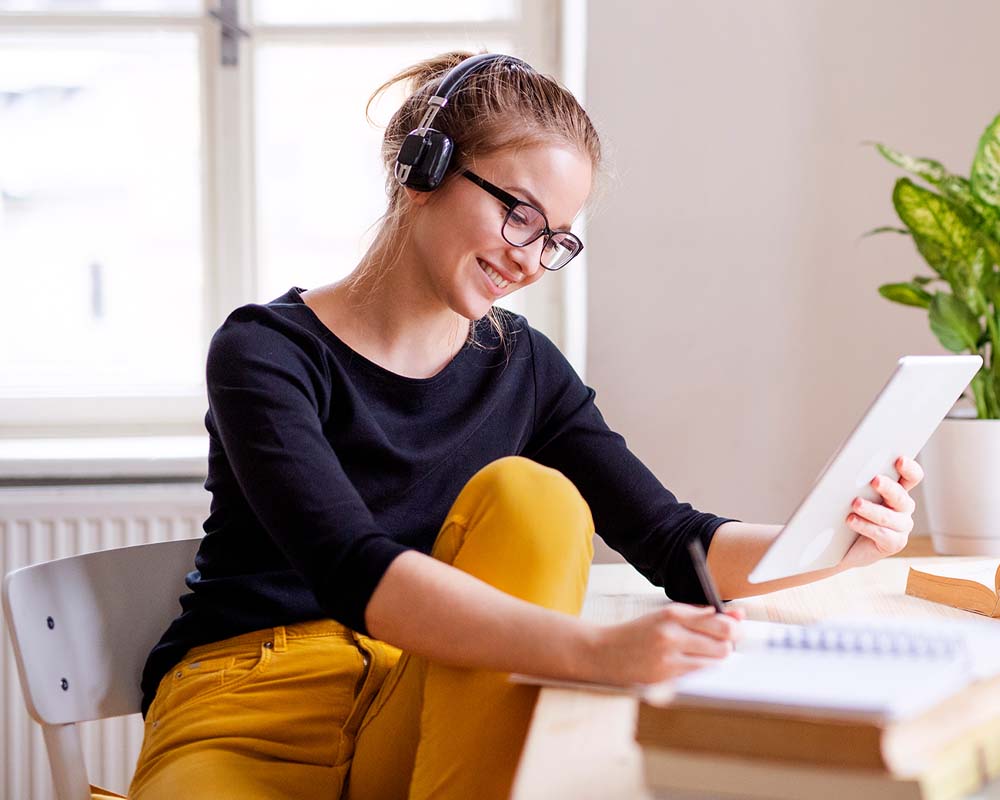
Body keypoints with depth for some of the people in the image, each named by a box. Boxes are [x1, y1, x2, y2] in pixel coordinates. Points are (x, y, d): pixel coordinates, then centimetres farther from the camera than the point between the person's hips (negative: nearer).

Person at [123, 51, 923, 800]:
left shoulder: (523, 369, 7)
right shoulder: (267, 354, -10)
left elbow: (672, 542, 3)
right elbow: (353, 573, -26)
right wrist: (591, 649, -39)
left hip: (425, 716, 6)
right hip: (246, 724, -6)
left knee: (531, 496, -20)